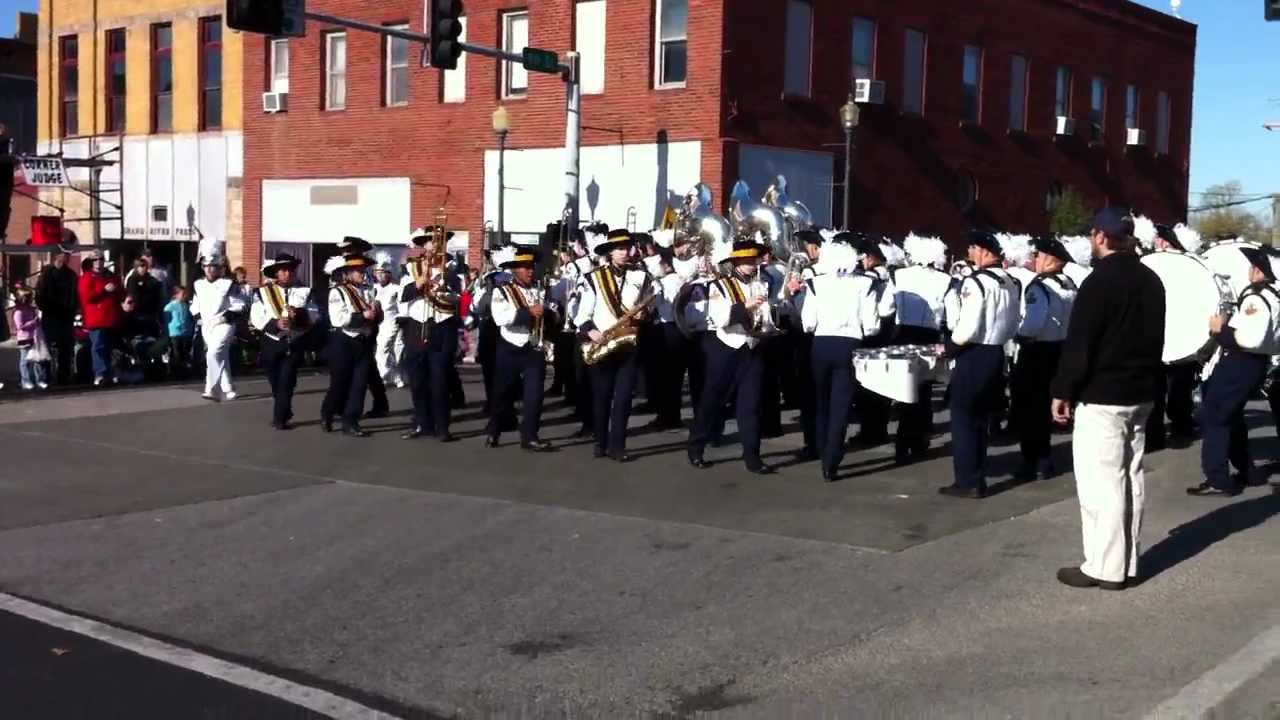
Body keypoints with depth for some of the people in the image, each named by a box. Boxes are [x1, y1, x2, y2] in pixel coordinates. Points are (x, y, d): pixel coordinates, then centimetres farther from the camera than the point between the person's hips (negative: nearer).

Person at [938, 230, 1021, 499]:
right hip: (997, 354, 8)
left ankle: (969, 481, 5)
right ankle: (976, 474, 26)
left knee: (963, 418, 2)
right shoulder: (1011, 283, 6)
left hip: (974, 356, -8)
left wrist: (948, 348, -8)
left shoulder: (975, 282, -18)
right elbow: (1012, 326, 13)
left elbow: (968, 328, -22)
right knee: (981, 416, 18)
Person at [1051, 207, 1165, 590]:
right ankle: (1127, 562, 18)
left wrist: (1063, 391, -10)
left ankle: (1105, 567, -2)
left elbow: (1078, 343, -17)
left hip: (1101, 396, -9)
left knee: (1102, 482, -4)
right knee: (1130, 477, 12)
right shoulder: (1151, 280, 11)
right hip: (1140, 393, 9)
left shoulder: (1100, 281, -15)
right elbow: (1156, 338, 18)